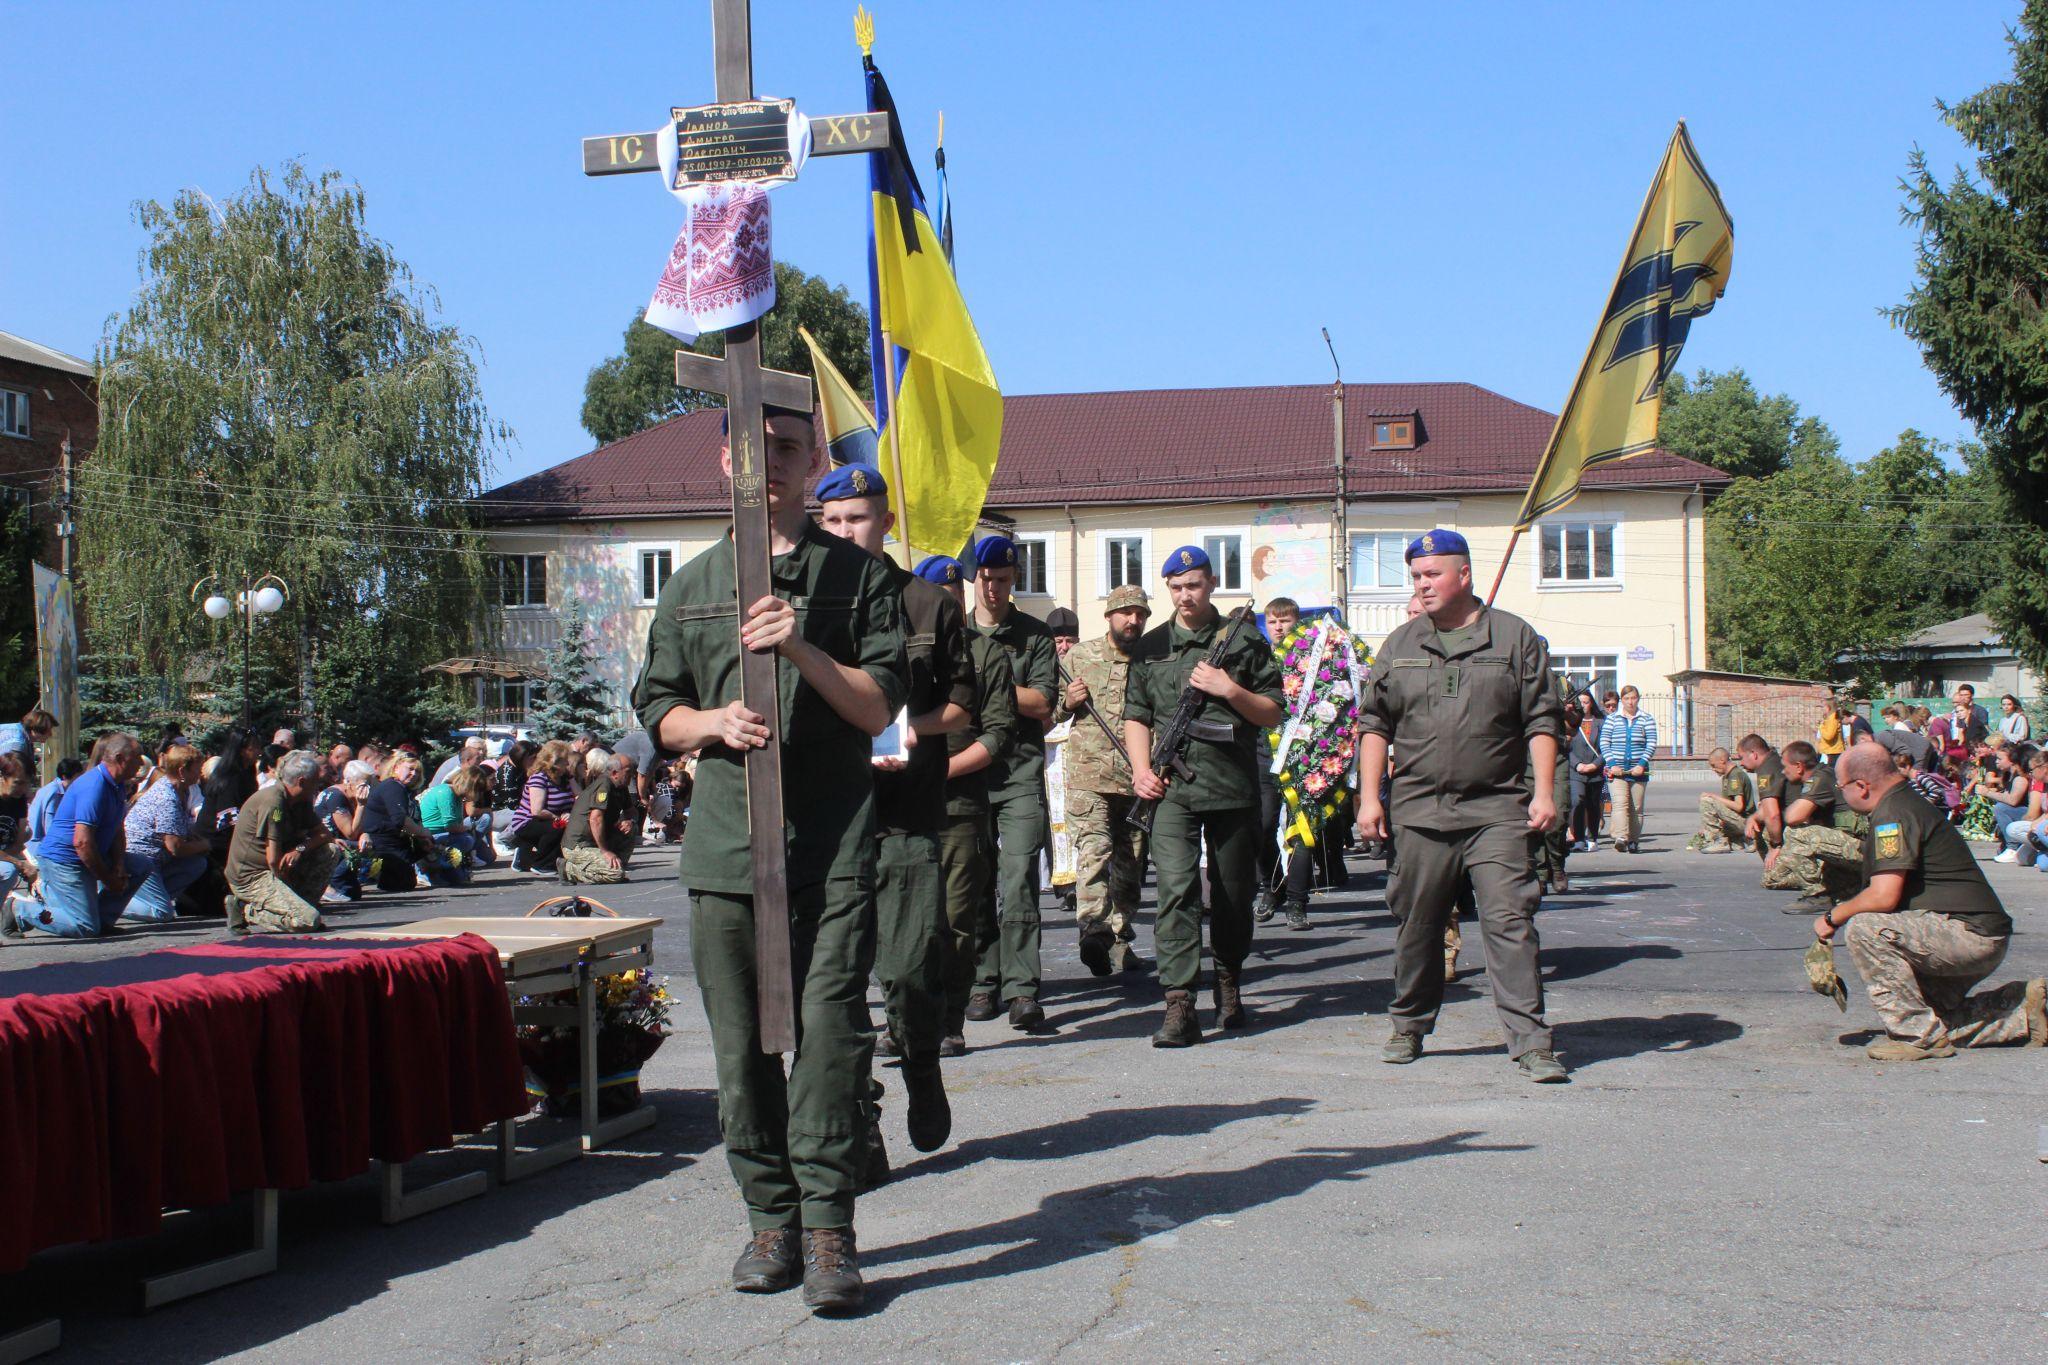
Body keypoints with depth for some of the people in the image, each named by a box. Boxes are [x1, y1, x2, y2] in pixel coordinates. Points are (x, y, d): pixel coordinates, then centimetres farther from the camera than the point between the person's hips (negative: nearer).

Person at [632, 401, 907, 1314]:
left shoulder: (857, 574, 7)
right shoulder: (692, 585, 16)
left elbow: (880, 707, 1)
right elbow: (659, 712, 17)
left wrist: (801, 648, -13)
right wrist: (714, 722, -4)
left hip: (833, 838, -3)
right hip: (725, 837, 3)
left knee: (830, 1026, -10)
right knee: (743, 1041, 3)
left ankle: (828, 1227, -6)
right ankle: (770, 1218, 13)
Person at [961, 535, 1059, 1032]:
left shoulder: (1034, 634, 7)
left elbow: (1042, 701, -3)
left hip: (1021, 772, -3)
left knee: (1018, 881, -12)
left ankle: (1021, 989, -12)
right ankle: (984, 982, 12)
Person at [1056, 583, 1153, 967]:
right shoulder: (1080, 655, 7)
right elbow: (1049, 712, 15)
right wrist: (1067, 702, -7)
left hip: (1137, 781, 3)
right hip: (1088, 778, -3)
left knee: (1130, 864, 8)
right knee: (1094, 849, -19)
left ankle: (1120, 939, 19)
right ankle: (1094, 929, -32)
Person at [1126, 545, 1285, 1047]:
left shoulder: (1245, 642, 8)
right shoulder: (1150, 647, 13)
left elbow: (1273, 714, 7)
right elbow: (1136, 715, 16)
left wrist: (1230, 690, -9)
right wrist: (1142, 770, 2)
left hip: (1233, 783, 0)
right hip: (1171, 785, 0)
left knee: (1233, 893, 10)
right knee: (1176, 891, -13)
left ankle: (1229, 983, 32)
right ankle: (1179, 1007, -18)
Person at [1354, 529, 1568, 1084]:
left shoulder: (1515, 638, 4)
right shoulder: (1400, 645, 12)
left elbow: (1542, 721, 3)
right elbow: (1375, 724, 13)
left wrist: (1543, 792, -5)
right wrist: (1369, 797, 5)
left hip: (1497, 810, -3)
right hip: (1420, 809, 3)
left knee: (1509, 921, -10)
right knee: (1418, 924, 10)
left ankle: (1529, 1038, -9)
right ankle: (1409, 1027, 25)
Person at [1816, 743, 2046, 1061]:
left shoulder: (1892, 814, -17)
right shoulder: (1907, 805, 16)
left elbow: (1884, 896, -26)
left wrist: (1832, 918, -11)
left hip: (1971, 935, -11)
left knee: (1864, 927, -25)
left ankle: (1919, 1035, -17)